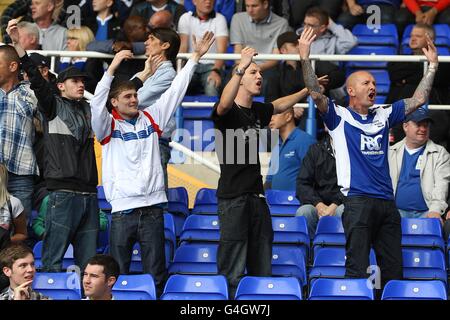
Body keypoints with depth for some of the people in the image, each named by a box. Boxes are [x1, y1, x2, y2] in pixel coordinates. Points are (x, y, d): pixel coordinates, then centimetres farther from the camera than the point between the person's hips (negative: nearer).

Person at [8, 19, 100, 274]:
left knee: (89, 263, 7)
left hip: (89, 193, 6)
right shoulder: (54, 106, 3)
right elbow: (36, 79, -10)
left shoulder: (88, 110, 18)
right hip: (64, 192, -6)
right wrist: (17, 45, -24)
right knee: (54, 260, -9)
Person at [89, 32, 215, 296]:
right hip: (123, 209, -3)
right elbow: (97, 103, -16)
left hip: (152, 207, 3)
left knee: (157, 274, 4)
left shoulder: (151, 118, 12)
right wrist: (112, 69, -25)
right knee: (118, 275, 0)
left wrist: (196, 57, 8)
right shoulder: (108, 125, 2)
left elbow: (175, 92, 12)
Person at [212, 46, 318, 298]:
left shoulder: (257, 111, 15)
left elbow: (279, 106, 37)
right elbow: (224, 104, -34)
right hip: (233, 198, -8)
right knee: (233, 272, -9)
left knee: (262, 269, 9)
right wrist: (241, 68, -44)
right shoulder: (228, 112, -8)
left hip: (257, 196, 8)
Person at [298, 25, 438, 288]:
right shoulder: (340, 116, 4)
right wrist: (305, 59, -21)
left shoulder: (384, 116, 19)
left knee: (394, 268, 5)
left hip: (387, 202, 6)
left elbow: (418, 99, 20)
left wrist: (433, 65, 15)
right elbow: (316, 94, -10)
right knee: (357, 268, -9)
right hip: (357, 200, -6)